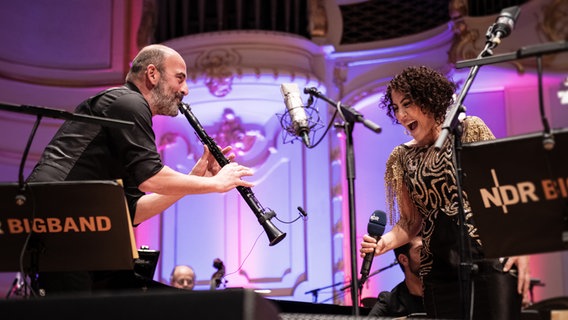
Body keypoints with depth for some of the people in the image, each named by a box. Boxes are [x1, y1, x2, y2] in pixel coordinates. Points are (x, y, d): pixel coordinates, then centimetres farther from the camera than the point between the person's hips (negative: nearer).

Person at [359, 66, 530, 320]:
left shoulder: (470, 129, 2)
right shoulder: (402, 157, 8)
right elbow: (411, 221, 12)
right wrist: (384, 242, -8)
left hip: (490, 255, -3)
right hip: (438, 268, 3)